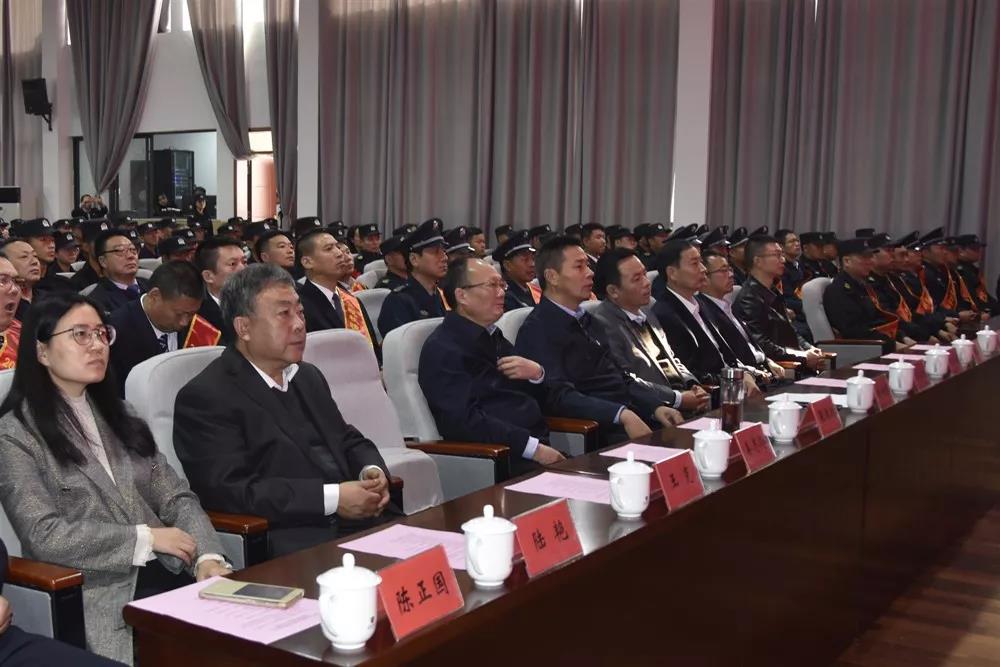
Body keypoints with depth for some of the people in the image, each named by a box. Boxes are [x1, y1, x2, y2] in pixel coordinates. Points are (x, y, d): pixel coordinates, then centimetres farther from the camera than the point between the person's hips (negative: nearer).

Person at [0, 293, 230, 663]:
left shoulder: (119, 415, 19)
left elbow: (176, 497, 11)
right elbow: (44, 535, -11)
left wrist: (207, 556, -8)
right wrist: (146, 538, -12)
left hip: (170, 573, 6)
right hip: (97, 597, -6)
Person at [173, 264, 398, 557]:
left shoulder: (309, 377, 22)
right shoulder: (205, 397, -4)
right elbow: (229, 488, -14)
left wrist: (373, 471, 3)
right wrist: (331, 498, -18)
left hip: (367, 521, 8)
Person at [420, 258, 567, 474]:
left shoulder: (494, 336, 21)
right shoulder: (441, 348, -5)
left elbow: (538, 398, 26)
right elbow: (463, 421, -17)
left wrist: (536, 373, 1)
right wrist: (534, 448, -21)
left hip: (539, 446, 8)